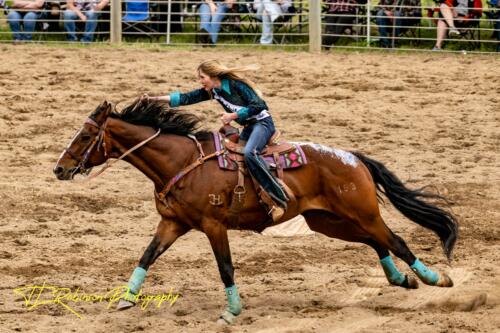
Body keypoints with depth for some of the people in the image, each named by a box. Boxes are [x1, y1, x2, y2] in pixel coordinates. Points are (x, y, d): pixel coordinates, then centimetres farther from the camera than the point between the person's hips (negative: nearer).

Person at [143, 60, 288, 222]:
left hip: (263, 122, -10)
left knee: (249, 152, -32)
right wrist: (155, 98, -3)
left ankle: (279, 198, -32)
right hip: (248, 127, 10)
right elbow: (185, 98, 3)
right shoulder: (212, 91, 4)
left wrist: (233, 115, -22)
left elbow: (259, 105, -23)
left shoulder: (236, 84, -19)